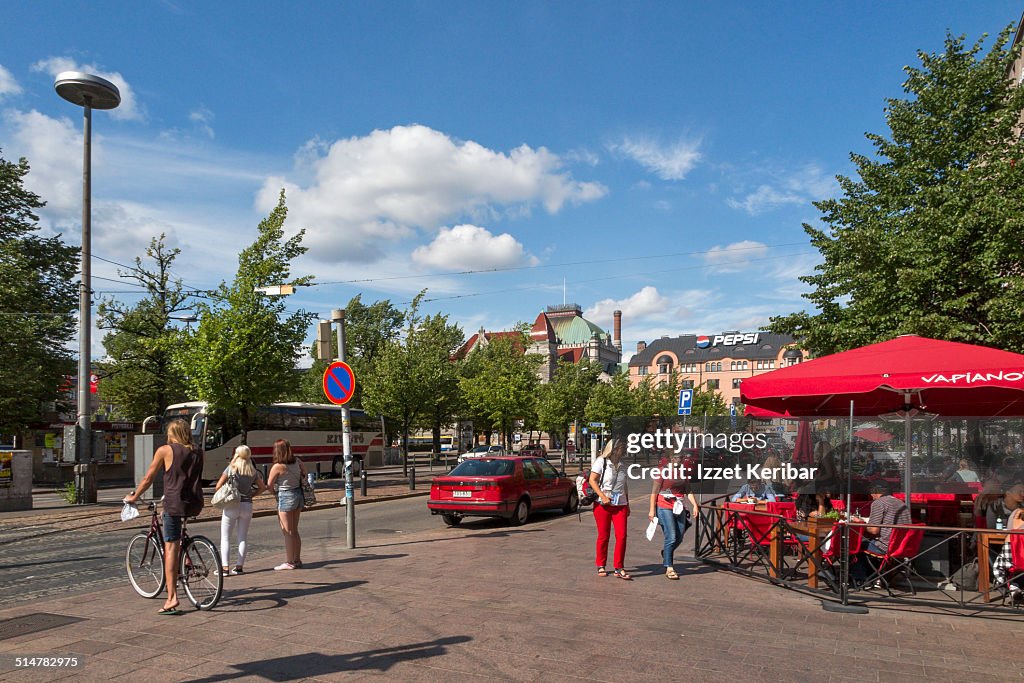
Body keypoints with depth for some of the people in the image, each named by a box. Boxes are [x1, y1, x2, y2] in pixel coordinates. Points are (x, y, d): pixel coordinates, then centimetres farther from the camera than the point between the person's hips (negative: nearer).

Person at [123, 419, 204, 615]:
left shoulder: (165, 450, -1)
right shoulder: (198, 452, 11)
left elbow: (148, 479, 4)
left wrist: (133, 497, 20)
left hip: (175, 503, -5)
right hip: (195, 504, 5)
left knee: (170, 548, -2)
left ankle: (172, 598, -6)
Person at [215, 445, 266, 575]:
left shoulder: (230, 468, -6)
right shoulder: (253, 472, 4)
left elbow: (218, 486, -7)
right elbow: (262, 487, 13)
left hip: (231, 506, -3)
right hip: (247, 505, 3)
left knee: (225, 538, 5)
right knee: (242, 538, 11)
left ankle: (225, 567, -1)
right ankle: (239, 566, 11)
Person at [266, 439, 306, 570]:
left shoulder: (277, 467, -17)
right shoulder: (297, 461, 1)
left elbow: (269, 485, -9)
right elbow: (304, 473, 18)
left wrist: (274, 491, 9)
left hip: (285, 497, -7)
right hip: (298, 495, 7)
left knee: (288, 532, 1)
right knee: (295, 531, 15)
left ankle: (289, 562, 6)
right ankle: (297, 560, 20)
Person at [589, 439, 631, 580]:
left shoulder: (622, 465, 16)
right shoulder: (601, 462, -1)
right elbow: (592, 480, -6)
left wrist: (628, 504, 19)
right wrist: (603, 496, -16)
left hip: (620, 505, 4)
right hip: (603, 505, -4)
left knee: (621, 535, -6)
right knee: (603, 536, 2)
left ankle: (619, 568, 0)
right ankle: (601, 566, 17)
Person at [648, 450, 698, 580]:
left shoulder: (683, 470, 10)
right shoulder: (663, 470, -8)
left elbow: (688, 490, 11)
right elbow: (655, 490, -8)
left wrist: (694, 505, -3)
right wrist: (652, 509, -11)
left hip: (679, 507, 6)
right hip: (665, 507, -6)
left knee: (679, 538, 9)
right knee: (671, 538, -10)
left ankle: (665, 553, 38)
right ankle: (669, 568, 1)